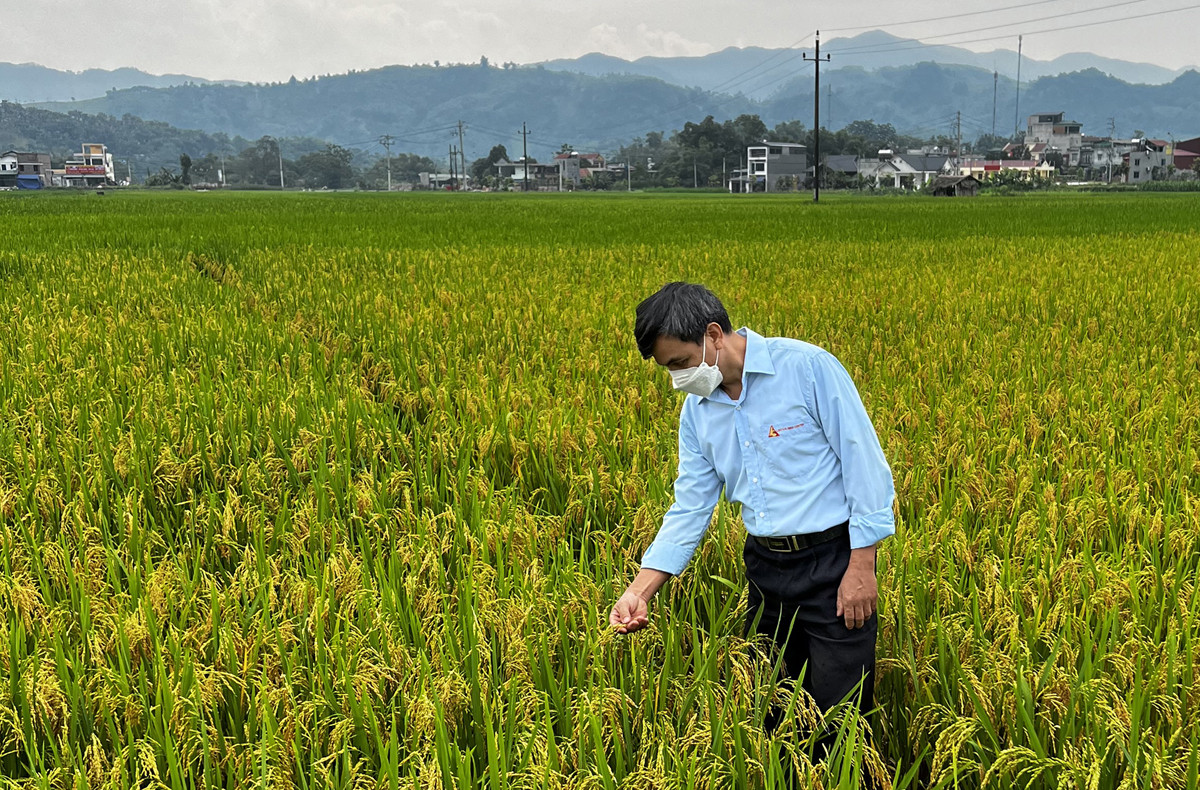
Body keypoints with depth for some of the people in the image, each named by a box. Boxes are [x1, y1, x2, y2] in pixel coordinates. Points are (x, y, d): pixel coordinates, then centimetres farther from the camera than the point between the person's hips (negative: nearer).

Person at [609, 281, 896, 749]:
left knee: (840, 711, -2)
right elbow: (690, 507, 6)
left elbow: (865, 463, -13)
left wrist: (862, 566, -15)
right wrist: (640, 591, -4)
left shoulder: (808, 367, -15)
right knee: (768, 708, 13)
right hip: (765, 567, 6)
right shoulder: (697, 410, 5)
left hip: (834, 562, -6)